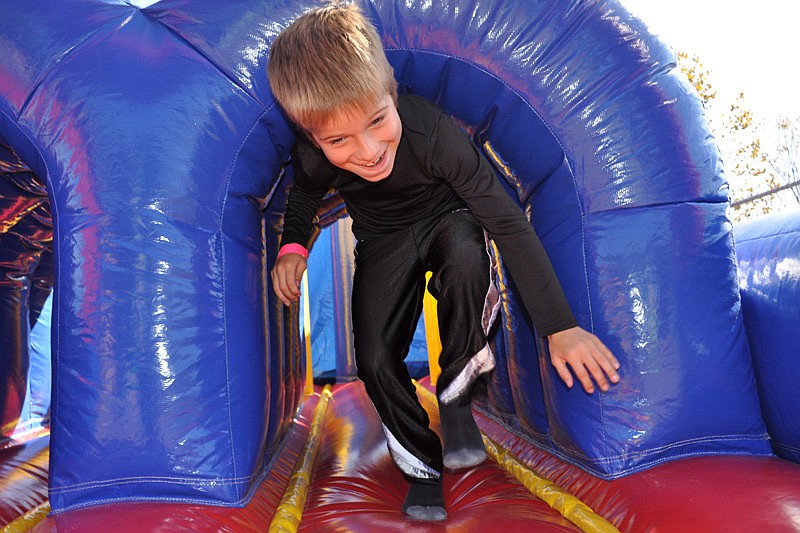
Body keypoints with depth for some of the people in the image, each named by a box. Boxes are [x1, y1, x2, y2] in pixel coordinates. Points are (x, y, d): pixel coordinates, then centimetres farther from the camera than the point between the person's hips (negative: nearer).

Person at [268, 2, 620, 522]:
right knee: (376, 359, -10)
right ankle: (422, 466, 18)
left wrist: (561, 327, -34)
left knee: (466, 252, -39)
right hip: (383, 242, 3)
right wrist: (292, 247, -23)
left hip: (446, 219, -2)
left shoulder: (433, 133, -38)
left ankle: (456, 398, -14)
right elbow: (304, 197, -1)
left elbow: (509, 222, -33)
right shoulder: (313, 157, -28)